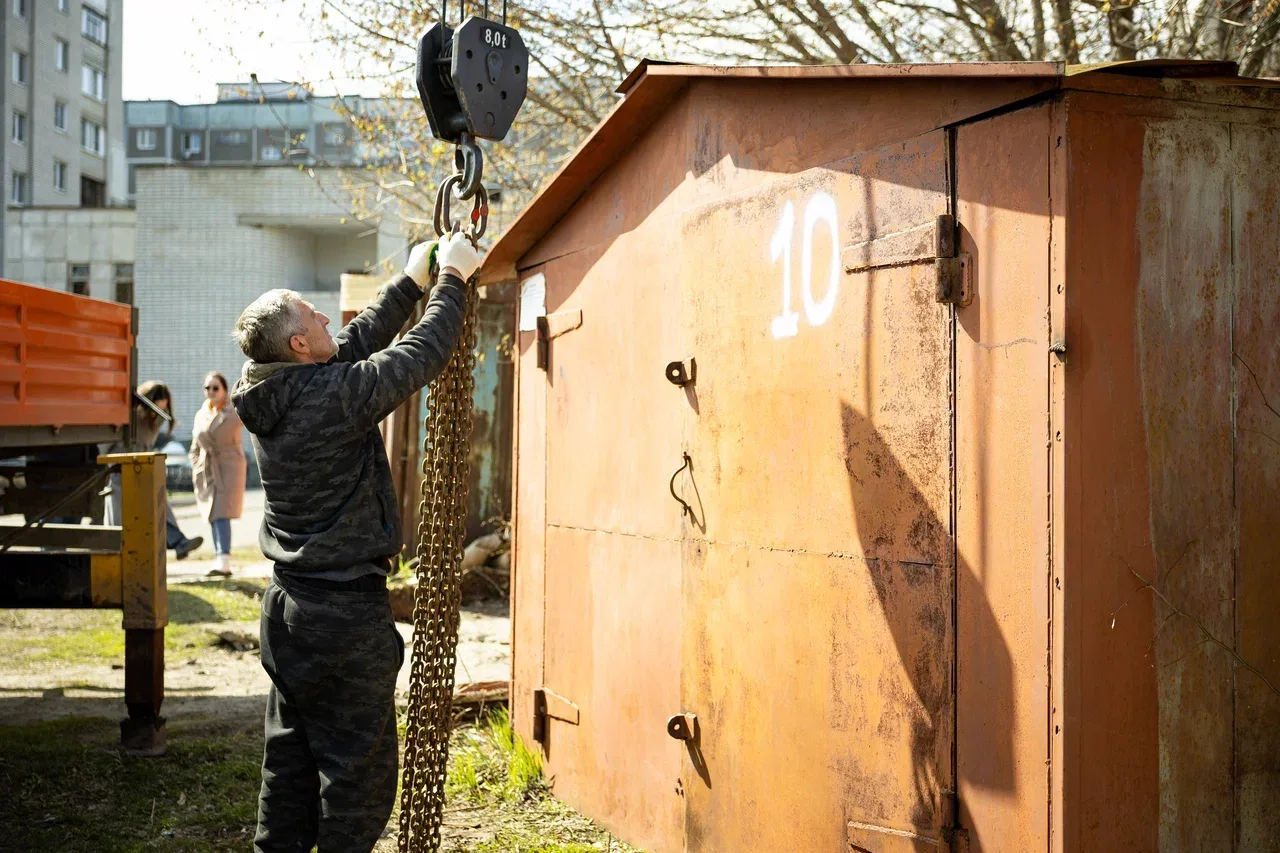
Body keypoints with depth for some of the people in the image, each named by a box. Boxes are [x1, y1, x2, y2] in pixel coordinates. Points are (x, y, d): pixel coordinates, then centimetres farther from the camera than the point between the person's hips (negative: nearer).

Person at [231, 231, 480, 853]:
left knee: (289, 756, 16)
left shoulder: (270, 398, 5)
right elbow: (425, 351, -11)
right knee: (359, 765, 1)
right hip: (346, 613, -9)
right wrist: (451, 279, 4)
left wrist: (411, 281, 24)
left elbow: (359, 342, 17)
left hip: (287, 605, 9)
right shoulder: (337, 395, -20)